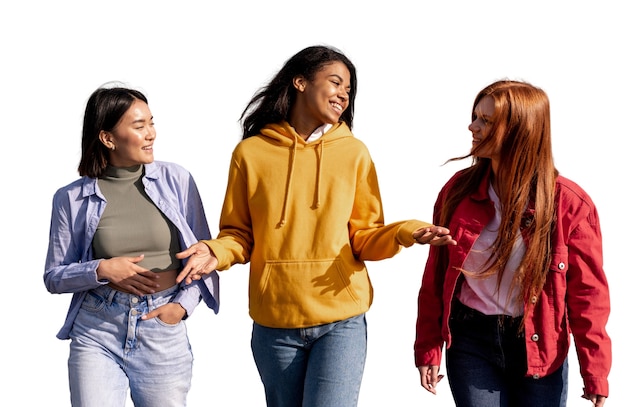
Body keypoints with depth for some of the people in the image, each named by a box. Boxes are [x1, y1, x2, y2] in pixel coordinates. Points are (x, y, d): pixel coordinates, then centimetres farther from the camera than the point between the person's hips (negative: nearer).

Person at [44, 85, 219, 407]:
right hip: (96, 331, 0)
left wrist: (183, 304, -9)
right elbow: (54, 277, 5)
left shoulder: (176, 180, 1)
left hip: (163, 330, 1)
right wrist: (102, 270, -12)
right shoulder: (71, 199, 0)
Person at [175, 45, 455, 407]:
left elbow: (363, 238, 3)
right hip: (274, 323, 1)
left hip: (341, 322, -1)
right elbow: (239, 234, 6)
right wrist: (218, 253, -15)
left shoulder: (354, 153, 3)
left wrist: (402, 233, -16)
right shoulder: (251, 153, 1)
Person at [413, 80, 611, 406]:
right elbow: (435, 276, 2)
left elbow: (587, 292, -8)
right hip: (471, 342, 2)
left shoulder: (569, 204, -10)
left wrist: (595, 373, -9)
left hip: (537, 346, -1)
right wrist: (428, 350, 0)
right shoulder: (459, 189, -2)